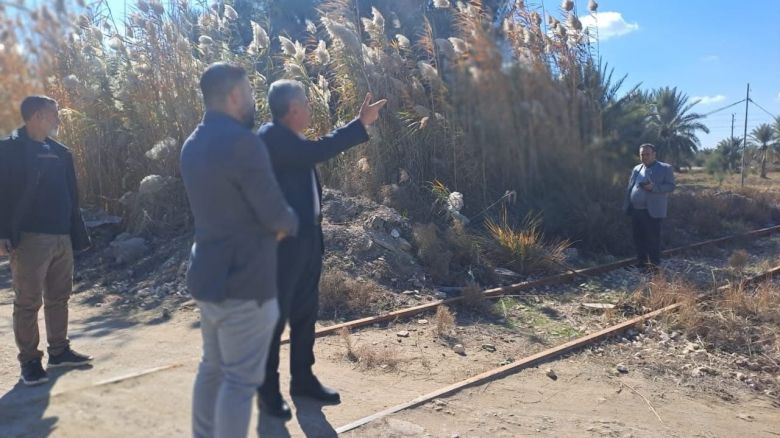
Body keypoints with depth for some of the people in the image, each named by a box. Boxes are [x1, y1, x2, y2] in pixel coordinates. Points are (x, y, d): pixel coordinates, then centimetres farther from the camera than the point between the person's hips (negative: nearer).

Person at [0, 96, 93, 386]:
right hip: (30, 239, -6)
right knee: (28, 303, 1)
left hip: (62, 237, 7)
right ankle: (29, 361, 11)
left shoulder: (60, 153, 14)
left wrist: (77, 234, 12)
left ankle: (59, 351, 26)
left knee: (59, 298, 14)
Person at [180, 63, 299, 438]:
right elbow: (276, 215, -17)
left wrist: (270, 225, 9)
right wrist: (290, 222, 4)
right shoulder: (242, 143, -19)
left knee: (212, 367, 19)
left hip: (208, 274, 9)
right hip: (244, 280, -9)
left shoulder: (193, 144, 10)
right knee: (241, 379, 1)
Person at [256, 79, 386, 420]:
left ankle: (302, 378, 30)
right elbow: (316, 152, -27)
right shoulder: (271, 136, -17)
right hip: (282, 242, -9)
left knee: (305, 312, 16)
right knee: (275, 315, 3)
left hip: (305, 239, 10)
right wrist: (362, 123, -23)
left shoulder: (287, 138, 13)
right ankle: (268, 390, 18)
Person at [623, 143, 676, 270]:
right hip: (635, 211, 6)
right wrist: (627, 206, 8)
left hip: (652, 212, -6)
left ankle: (654, 265, 6)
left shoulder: (665, 168, -1)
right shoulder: (636, 169, 16)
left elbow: (671, 186, -8)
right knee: (638, 238, 11)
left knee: (653, 239, -1)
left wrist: (653, 187, -23)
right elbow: (630, 188, 17)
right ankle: (641, 262, 21)